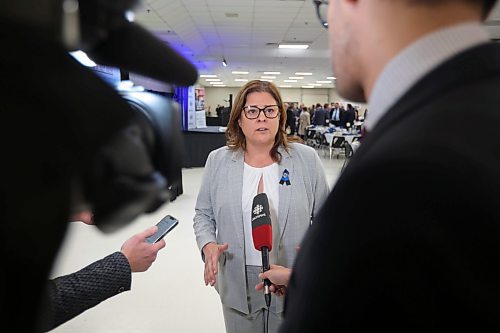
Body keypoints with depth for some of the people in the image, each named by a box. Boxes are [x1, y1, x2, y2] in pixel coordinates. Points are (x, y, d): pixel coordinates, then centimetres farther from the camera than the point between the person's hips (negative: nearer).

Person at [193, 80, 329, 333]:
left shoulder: (307, 159, -5)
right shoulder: (218, 161, -1)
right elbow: (203, 214, 6)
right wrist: (208, 245, -11)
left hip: (292, 283, 0)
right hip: (238, 283, 1)